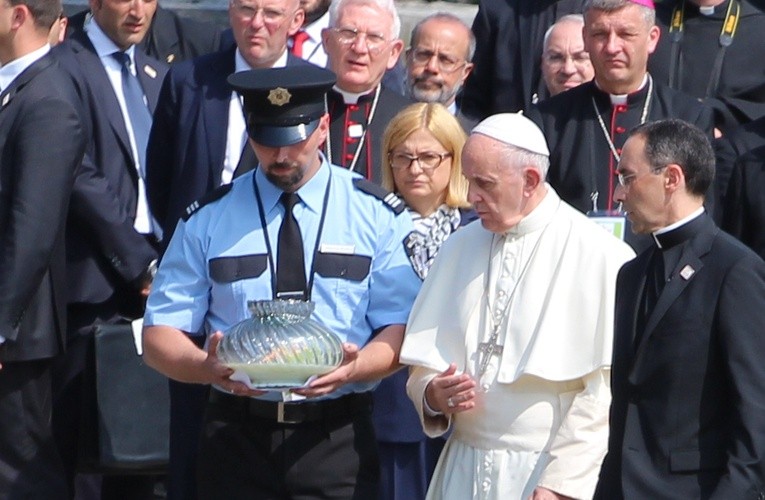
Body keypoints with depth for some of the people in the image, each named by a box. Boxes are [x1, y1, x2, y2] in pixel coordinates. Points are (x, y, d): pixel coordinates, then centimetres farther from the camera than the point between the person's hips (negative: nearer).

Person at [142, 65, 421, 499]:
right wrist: (207, 367, -20)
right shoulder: (209, 219, 6)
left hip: (338, 443, -1)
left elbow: (402, 329, 1)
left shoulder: (379, 216, 4)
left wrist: (356, 366, -22)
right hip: (236, 441, 1)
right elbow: (161, 336, 3)